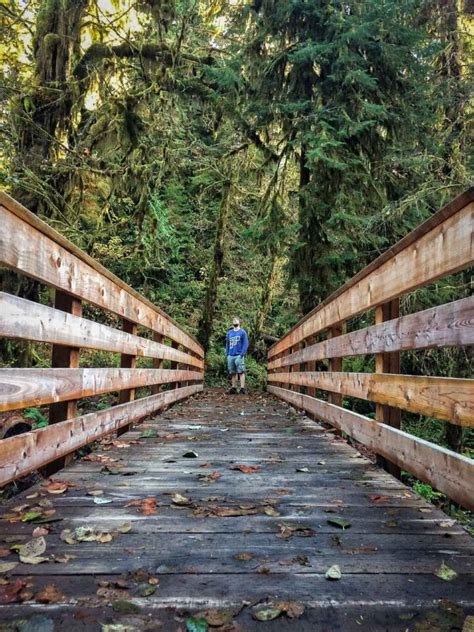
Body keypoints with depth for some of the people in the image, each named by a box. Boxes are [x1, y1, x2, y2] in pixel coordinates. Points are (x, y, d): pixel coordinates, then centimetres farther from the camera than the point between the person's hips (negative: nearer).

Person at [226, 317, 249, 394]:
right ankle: (233, 388, 14)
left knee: (241, 372, -8)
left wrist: (242, 354, -12)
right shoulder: (229, 333, 17)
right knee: (233, 373, 8)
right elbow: (227, 344, 18)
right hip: (230, 356, 4)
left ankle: (242, 388, -9)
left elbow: (245, 344, -2)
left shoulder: (242, 332, 4)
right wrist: (227, 354, 7)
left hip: (239, 355, -4)